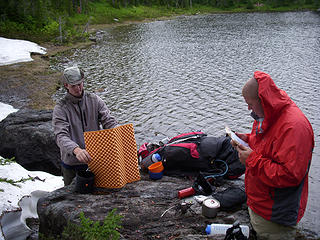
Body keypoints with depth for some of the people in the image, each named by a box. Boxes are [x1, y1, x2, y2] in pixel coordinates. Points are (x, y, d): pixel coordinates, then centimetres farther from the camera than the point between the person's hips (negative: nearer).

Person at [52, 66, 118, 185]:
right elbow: (61, 136, -24)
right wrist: (76, 150, -44)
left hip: (94, 159, 3)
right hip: (72, 164, -2)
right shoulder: (60, 108, -12)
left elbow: (109, 121, -7)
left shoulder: (94, 100, -1)